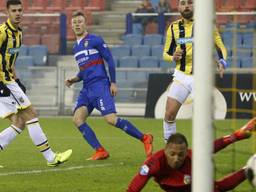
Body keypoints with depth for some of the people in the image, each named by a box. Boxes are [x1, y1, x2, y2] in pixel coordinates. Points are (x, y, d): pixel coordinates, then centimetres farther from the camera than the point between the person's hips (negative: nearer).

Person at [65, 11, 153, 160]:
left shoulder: (95, 40, -2)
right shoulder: (76, 47, 21)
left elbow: (110, 60, -4)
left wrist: (113, 83, -10)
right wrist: (74, 80, 12)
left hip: (100, 85, -8)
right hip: (87, 88, 8)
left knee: (111, 119, -19)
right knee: (77, 119, -10)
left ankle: (145, 138, -7)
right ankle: (100, 151, -8)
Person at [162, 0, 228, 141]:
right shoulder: (174, 27, 6)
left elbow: (220, 46, 4)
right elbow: (166, 53, 12)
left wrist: (222, 62, -16)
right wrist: (173, 57, -11)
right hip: (181, 76, 2)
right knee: (169, 114, -5)